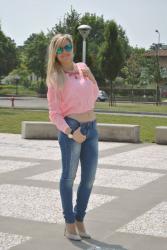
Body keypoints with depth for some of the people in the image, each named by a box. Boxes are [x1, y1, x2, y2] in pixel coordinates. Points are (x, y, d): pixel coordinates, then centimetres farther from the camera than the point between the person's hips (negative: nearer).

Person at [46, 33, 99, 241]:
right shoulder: (55, 78, -5)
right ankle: (69, 223, 15)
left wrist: (91, 78, 4)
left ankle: (79, 220, 26)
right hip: (70, 127, -6)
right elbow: (54, 113, -7)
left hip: (91, 128, 6)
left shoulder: (82, 67, 9)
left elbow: (94, 96, 21)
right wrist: (69, 132, -21)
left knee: (89, 177, 10)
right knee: (68, 177, 3)